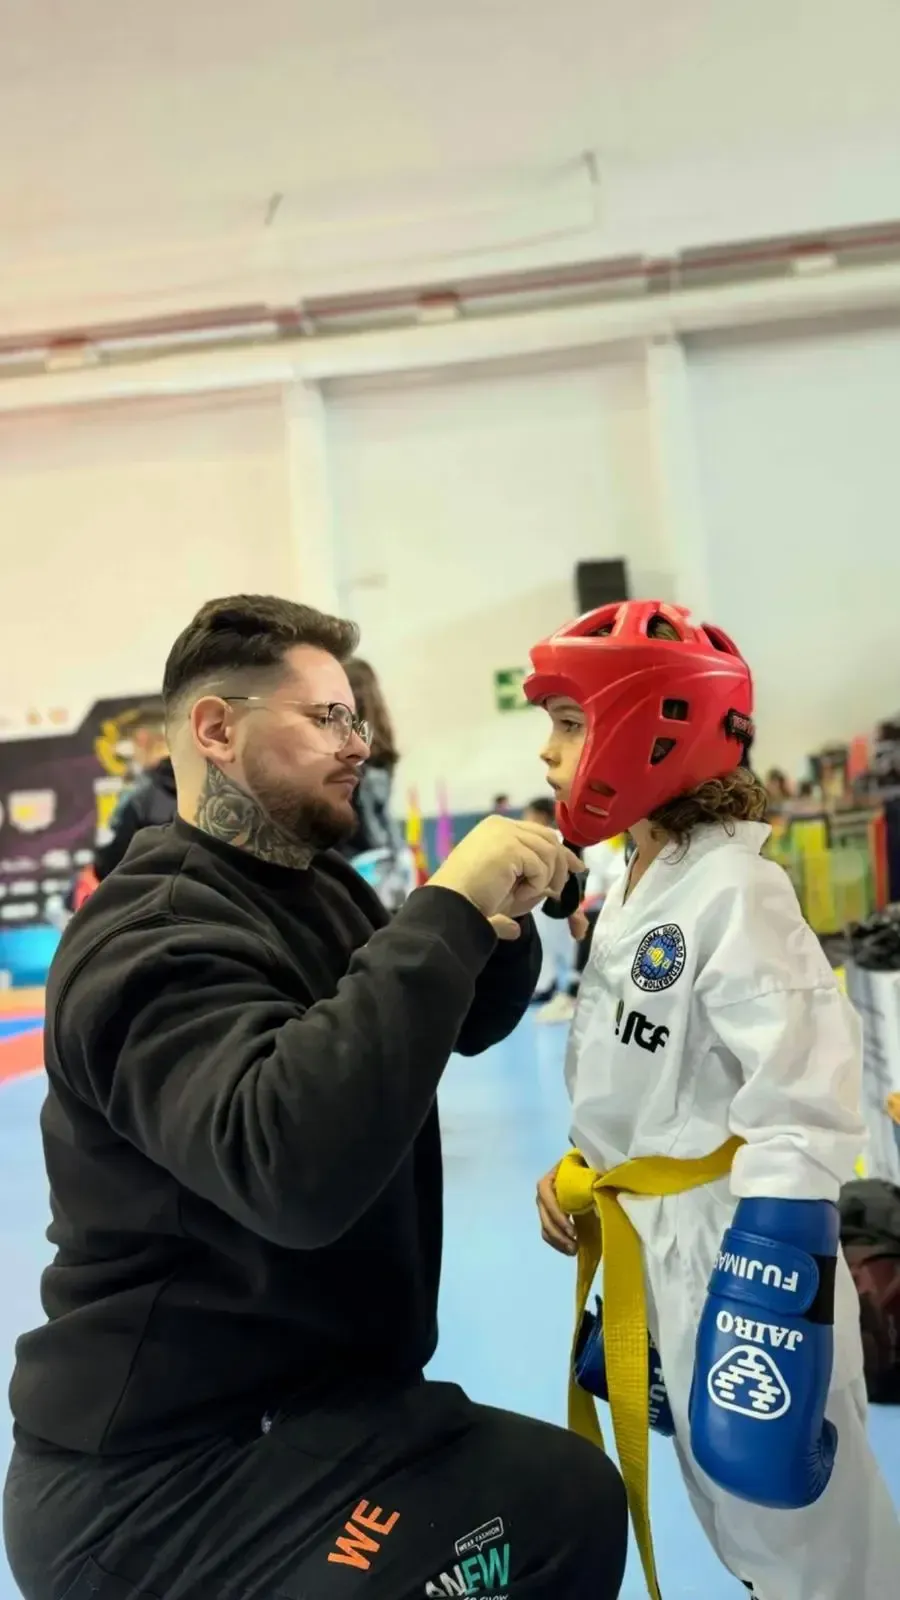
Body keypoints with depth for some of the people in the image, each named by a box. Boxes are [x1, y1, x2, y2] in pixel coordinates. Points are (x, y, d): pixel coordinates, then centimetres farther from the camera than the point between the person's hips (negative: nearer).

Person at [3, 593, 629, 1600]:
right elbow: (294, 1167, -38)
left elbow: (461, 1024, 14)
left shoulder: (315, 889, 7)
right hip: (160, 1476, -9)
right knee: (564, 1503, -21)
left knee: (561, 1500, 18)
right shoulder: (155, 943, -22)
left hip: (293, 1398, 9)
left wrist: (501, 919, -7)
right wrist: (447, 907, -35)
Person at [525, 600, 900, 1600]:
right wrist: (578, 1176, 15)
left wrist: (771, 1285, -27)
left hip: (734, 1248, -9)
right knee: (739, 1510, 26)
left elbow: (799, 1109, -27)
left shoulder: (733, 893, -23)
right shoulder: (628, 893, 6)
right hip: (646, 1247, 9)